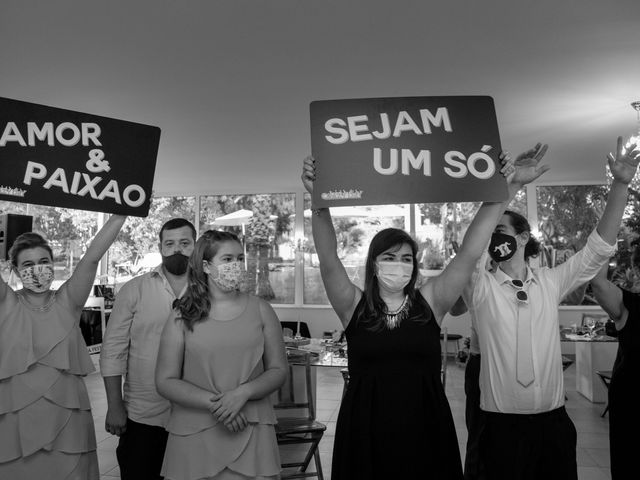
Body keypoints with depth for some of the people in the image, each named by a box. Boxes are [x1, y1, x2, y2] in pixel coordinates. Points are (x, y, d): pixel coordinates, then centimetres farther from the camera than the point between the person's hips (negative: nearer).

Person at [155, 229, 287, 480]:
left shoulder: (260, 309, 2)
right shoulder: (183, 316, -1)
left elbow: (278, 370, 3)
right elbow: (165, 381, -2)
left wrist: (243, 393, -14)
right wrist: (213, 403, -15)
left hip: (252, 433, 1)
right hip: (195, 434, 0)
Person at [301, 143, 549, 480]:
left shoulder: (429, 302, 1)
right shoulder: (354, 307, -1)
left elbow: (469, 253, -5)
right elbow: (329, 262, -15)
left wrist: (508, 188, -12)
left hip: (426, 433, 1)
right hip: (364, 436, -1)